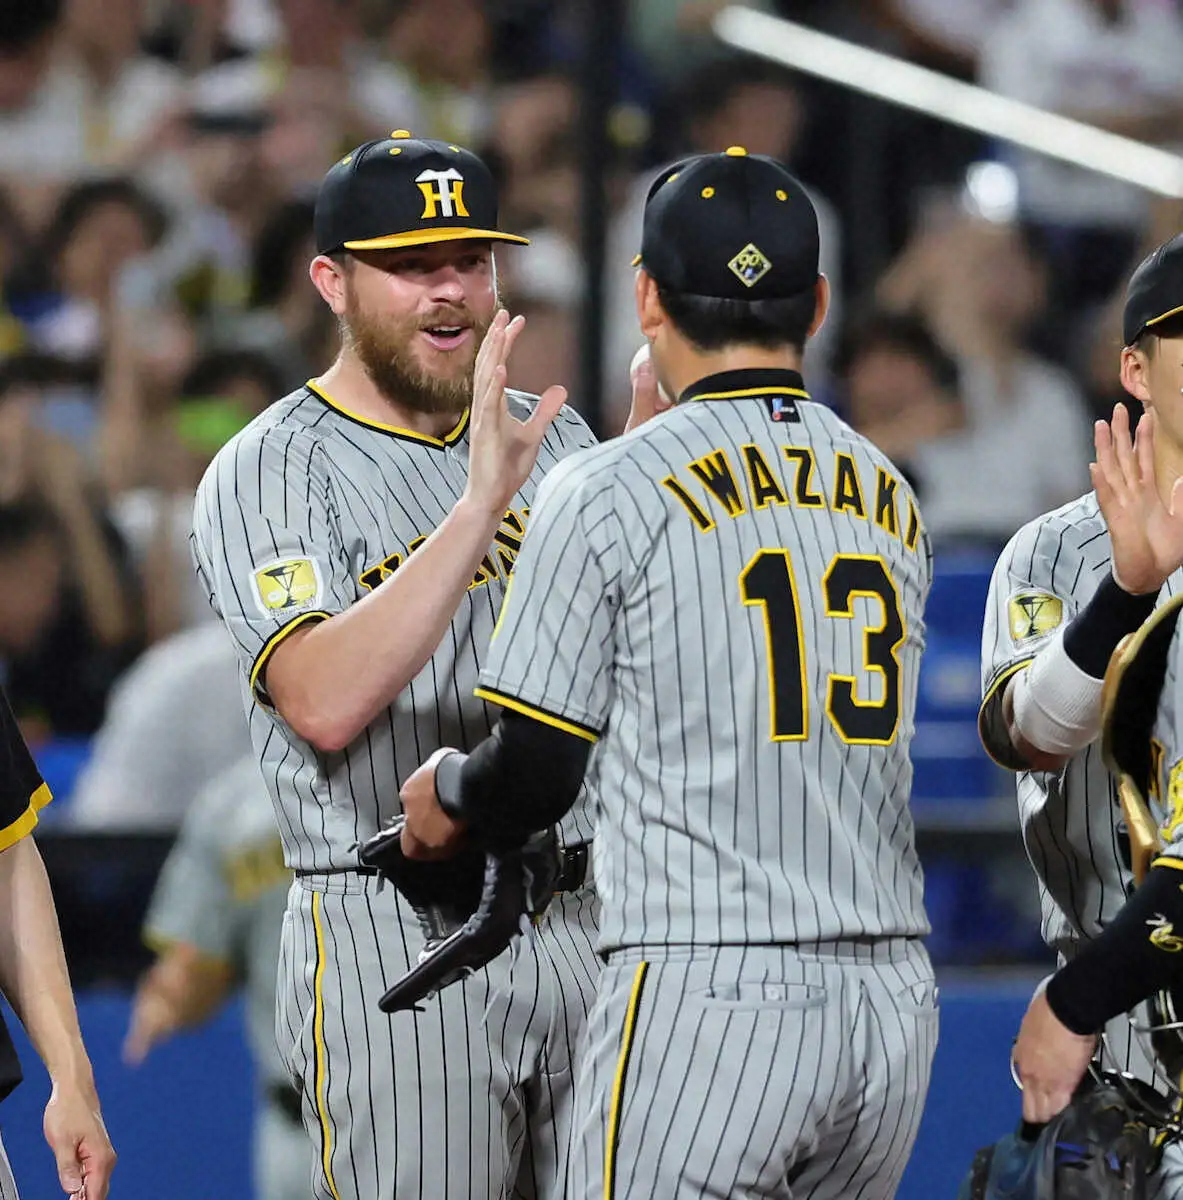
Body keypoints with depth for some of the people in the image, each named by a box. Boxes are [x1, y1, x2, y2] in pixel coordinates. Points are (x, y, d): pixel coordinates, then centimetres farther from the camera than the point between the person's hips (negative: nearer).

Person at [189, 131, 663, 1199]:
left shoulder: (551, 436, 14)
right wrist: (478, 506, -27)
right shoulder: (267, 473, -5)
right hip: (394, 939, -5)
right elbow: (324, 704, -21)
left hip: (585, 921, 5)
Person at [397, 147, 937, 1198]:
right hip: (893, 998, 6)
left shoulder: (608, 491, -5)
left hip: (705, 995, -6)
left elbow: (534, 778, -3)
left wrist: (446, 792, 20)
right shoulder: (895, 501, 13)